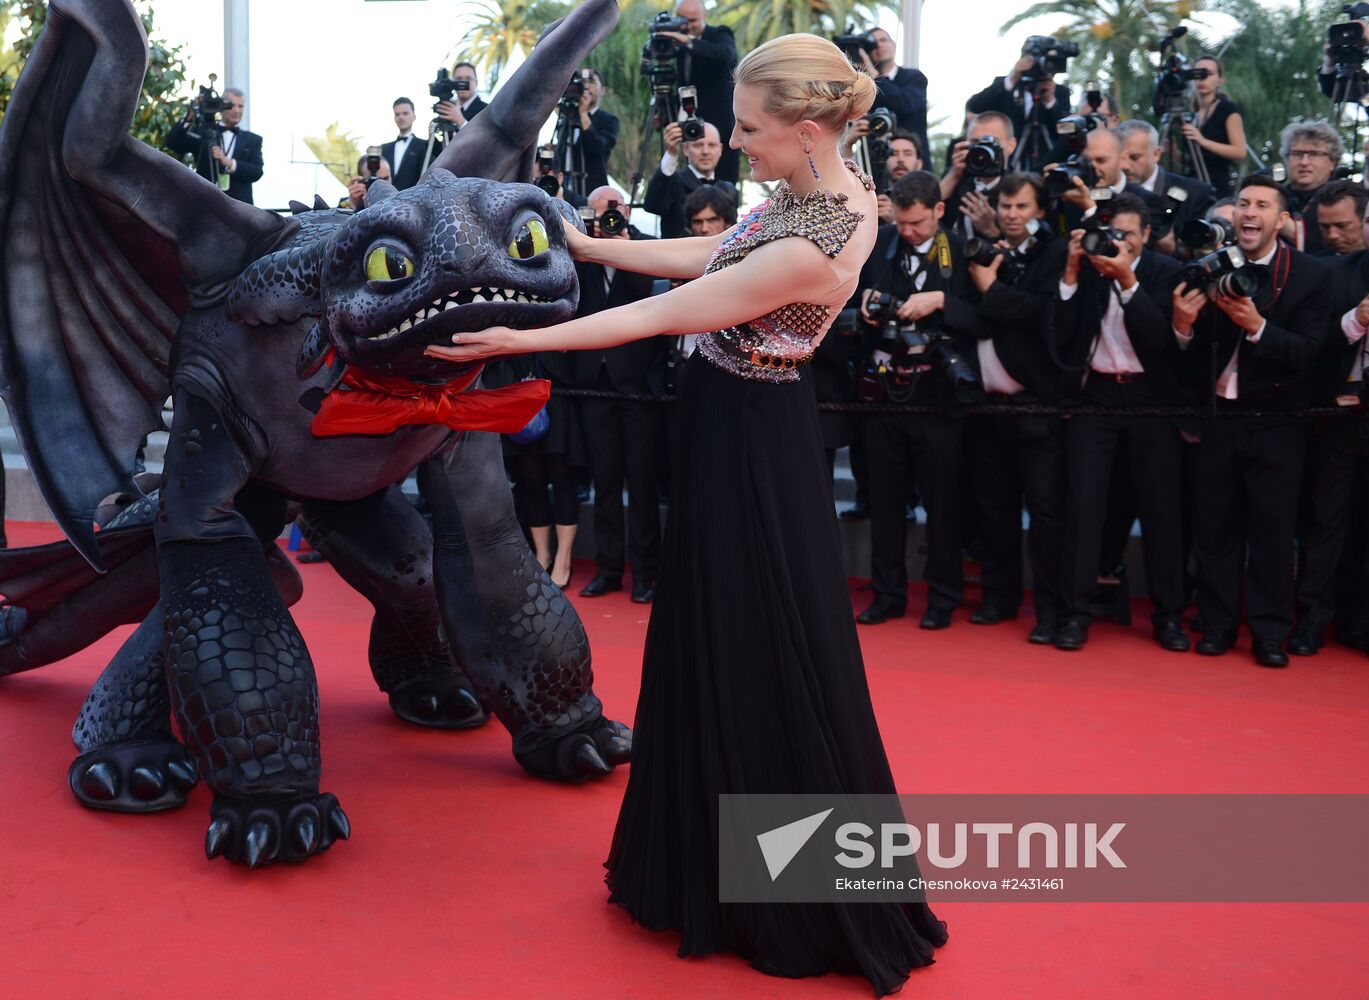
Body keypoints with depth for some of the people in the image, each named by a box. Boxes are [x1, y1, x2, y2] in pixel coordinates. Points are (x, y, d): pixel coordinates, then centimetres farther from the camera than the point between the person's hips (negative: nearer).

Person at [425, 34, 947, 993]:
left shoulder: (809, 248, -27)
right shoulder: (831, 187, 2)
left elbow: (661, 315, -22)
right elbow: (700, 257, 9)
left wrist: (519, 341, -15)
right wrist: (582, 244, 11)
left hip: (750, 455, -10)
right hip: (745, 437, 10)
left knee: (762, 663, 3)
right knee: (724, 649, 19)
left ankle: (802, 912, 23)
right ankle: (722, 869, 38)